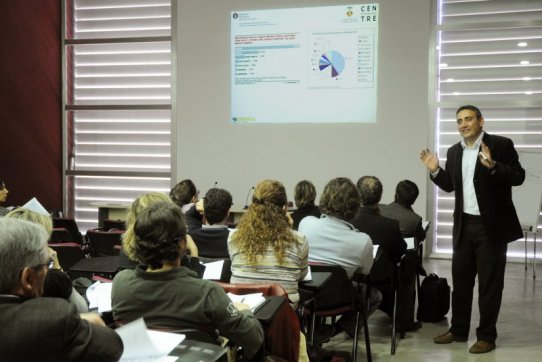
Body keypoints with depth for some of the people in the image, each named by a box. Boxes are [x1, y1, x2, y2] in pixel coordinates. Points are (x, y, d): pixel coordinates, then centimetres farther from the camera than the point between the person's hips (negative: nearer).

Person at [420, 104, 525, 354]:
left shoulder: (501, 144, -8)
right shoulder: (454, 152, 9)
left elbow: (518, 177, -14)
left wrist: (493, 166, -29)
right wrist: (436, 171, -3)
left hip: (492, 225, -5)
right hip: (464, 225, 6)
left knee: (489, 283, 4)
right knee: (460, 281, 13)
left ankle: (486, 336, 14)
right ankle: (458, 330, 26)